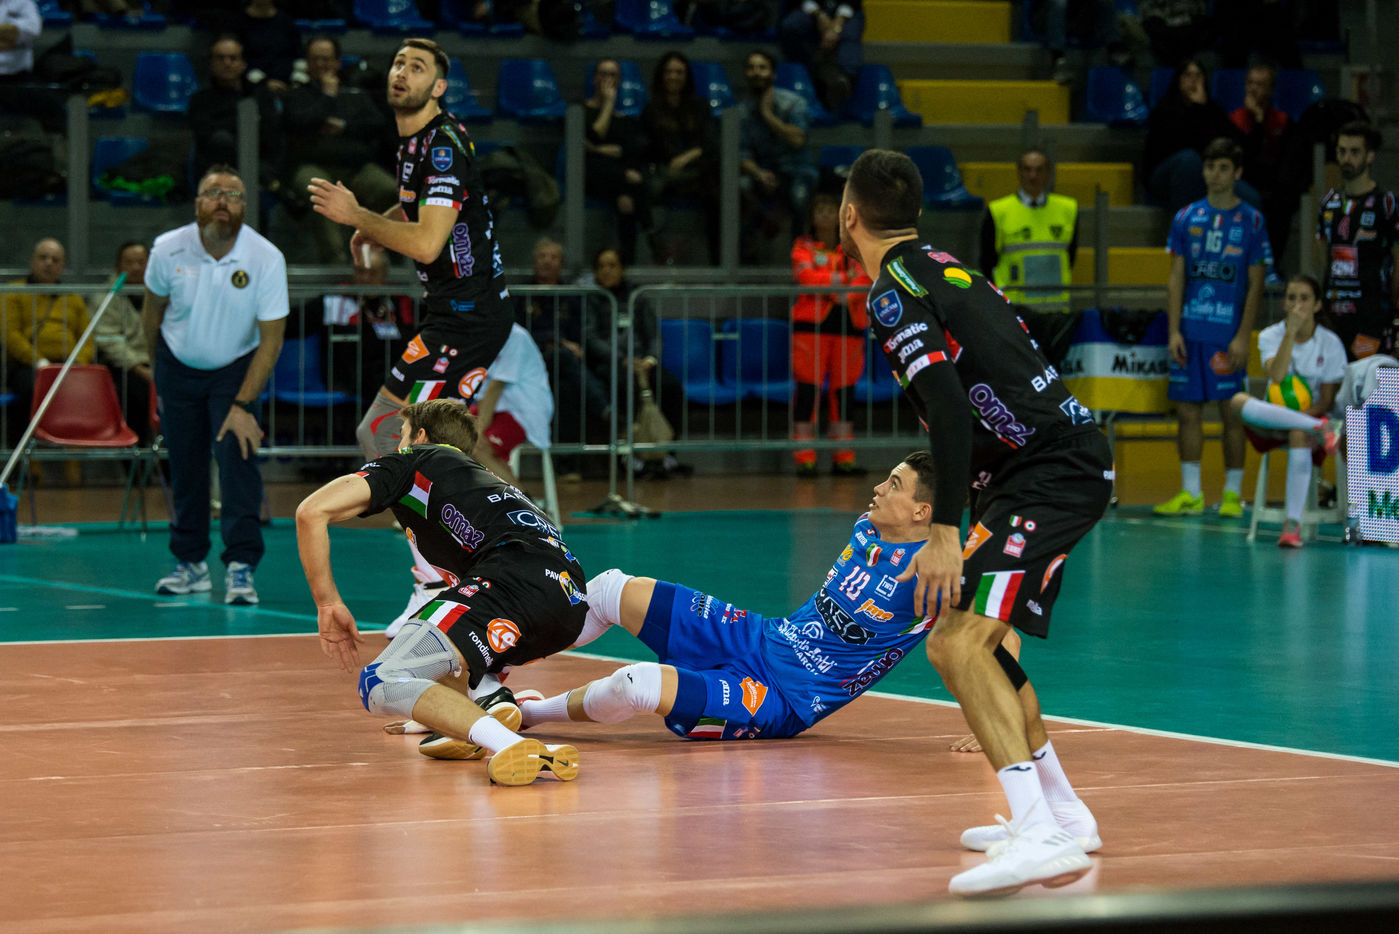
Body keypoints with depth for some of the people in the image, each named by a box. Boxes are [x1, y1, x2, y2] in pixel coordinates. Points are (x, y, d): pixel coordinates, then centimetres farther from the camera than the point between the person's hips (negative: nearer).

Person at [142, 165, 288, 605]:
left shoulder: (267, 259, -22)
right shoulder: (168, 250, -17)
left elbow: (271, 339, -18)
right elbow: (154, 308, 4)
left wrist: (242, 405, -22)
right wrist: (159, 366, 15)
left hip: (236, 369, -2)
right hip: (179, 366, 2)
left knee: (238, 456, -17)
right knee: (185, 466, 3)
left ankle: (241, 568, -15)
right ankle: (191, 564, 16)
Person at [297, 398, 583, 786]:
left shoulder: (411, 462, 20)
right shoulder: (485, 478, 40)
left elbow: (311, 512, 6)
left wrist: (328, 604, 12)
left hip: (516, 579, -8)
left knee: (379, 684, -13)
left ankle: (511, 747, -35)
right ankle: (489, 697, 3)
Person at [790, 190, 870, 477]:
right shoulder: (803, 246, 8)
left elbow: (864, 279, 0)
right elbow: (806, 275, -10)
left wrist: (848, 294, -19)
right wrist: (841, 279, -11)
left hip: (848, 323, 3)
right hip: (811, 323, -3)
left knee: (843, 389, 4)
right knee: (808, 388, -8)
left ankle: (844, 456, 9)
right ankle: (805, 458, -7)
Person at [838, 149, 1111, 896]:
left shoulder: (894, 293, -10)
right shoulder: (944, 267, 19)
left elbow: (950, 410, -21)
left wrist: (945, 532, -23)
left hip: (1050, 471, -10)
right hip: (1070, 460, 10)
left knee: (957, 642, -20)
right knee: (972, 635, 22)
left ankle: (1040, 833, -32)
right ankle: (1061, 812, 27)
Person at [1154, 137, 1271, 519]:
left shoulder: (1251, 222, 0)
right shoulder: (1187, 218, 7)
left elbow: (1255, 285, -1)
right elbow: (1176, 279, 8)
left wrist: (1243, 337, -9)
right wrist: (1174, 331, -1)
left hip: (1228, 335, -3)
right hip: (1190, 331, 3)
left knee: (1231, 412, 0)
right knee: (1188, 411, 4)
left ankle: (1232, 493, 8)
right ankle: (1190, 493, 10)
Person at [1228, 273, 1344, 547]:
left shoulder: (1329, 342, -1)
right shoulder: (1270, 336, 1)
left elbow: (1326, 402, -2)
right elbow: (1276, 375, -19)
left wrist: (1303, 413, -20)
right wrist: (1291, 332, -24)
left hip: (1310, 415, -2)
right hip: (1271, 422, 2)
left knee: (1298, 435, -40)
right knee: (1238, 401, -32)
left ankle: (1293, 524, -41)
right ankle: (1321, 429, -38)